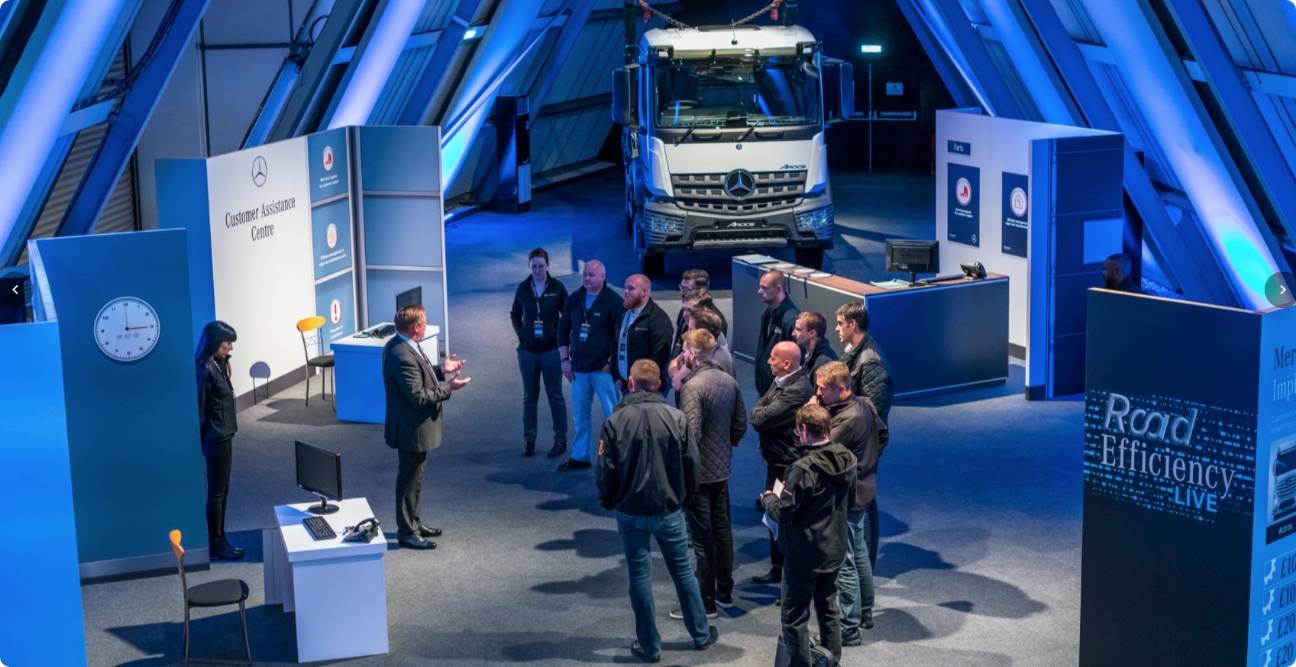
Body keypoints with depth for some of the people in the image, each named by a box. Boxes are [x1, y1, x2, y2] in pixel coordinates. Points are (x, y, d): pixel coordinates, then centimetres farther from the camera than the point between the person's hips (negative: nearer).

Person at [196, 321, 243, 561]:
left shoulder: (217, 364, 7)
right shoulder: (205, 370, -21)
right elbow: (197, 410, -19)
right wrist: (199, 445, -16)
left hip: (223, 436, 10)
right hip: (215, 439, -10)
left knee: (222, 491, 16)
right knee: (216, 492, 1)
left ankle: (220, 540, 25)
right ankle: (215, 545, 10)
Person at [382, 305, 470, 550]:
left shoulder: (399, 345, 3)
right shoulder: (403, 357, -30)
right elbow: (418, 397, -29)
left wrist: (441, 369, 4)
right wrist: (448, 387, -21)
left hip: (413, 426, 11)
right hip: (412, 430, -11)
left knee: (415, 478, 22)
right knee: (410, 481, 4)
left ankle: (414, 523, 36)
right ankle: (406, 532, 16)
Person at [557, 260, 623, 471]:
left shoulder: (613, 301, -8)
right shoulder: (574, 299, 6)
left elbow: (619, 335, -8)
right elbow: (563, 329, 12)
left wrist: (611, 363, -11)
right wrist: (564, 359, 5)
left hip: (603, 368, -5)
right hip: (578, 368, 5)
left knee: (613, 416, -1)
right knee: (580, 416, 13)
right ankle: (580, 456, 25)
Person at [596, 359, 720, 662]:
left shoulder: (615, 421, -12)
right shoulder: (677, 418, -9)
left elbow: (606, 471, -8)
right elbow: (692, 466, -5)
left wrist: (607, 500, 11)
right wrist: (684, 497, 14)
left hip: (630, 512, -1)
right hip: (669, 510, 1)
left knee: (640, 577, 9)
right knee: (682, 571, 16)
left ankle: (649, 646, 18)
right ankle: (701, 634, 29)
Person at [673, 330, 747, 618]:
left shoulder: (693, 386, -21)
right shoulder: (729, 381, 3)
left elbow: (691, 434, -25)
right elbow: (741, 424, 9)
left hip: (699, 472, -8)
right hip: (723, 468, 8)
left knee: (702, 538, 1)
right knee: (722, 530, 18)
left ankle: (706, 603, 8)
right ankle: (725, 592, 29)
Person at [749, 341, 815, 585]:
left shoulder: (798, 389, -25)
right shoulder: (779, 381, 6)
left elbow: (761, 419, -25)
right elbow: (756, 412, 11)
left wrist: (759, 413, -6)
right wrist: (762, 413, -7)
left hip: (789, 464, -10)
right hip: (775, 460, 10)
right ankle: (777, 568, 33)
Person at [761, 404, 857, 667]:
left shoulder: (804, 468, -26)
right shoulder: (847, 460, -4)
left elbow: (783, 513, -22)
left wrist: (769, 498, 0)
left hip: (804, 555, -8)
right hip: (835, 550, 8)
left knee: (795, 618, 6)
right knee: (828, 609, 22)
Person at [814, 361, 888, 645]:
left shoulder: (847, 420, -28)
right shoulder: (865, 405, 0)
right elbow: (883, 433, 16)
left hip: (846, 498, -10)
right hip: (863, 491, 10)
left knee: (845, 564, -2)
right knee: (860, 555, 23)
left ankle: (849, 629, 5)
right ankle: (865, 612, 37)